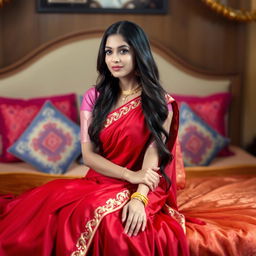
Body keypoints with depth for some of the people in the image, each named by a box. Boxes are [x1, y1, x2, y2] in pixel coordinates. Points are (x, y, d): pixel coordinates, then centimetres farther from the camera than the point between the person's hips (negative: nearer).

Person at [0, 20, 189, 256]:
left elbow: (153, 156, -11)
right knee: (49, 210, -26)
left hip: (142, 190, -3)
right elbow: (88, 154, 0)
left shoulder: (160, 103, -1)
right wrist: (129, 174, -15)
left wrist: (138, 198, -29)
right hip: (98, 182, 3)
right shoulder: (94, 97, 6)